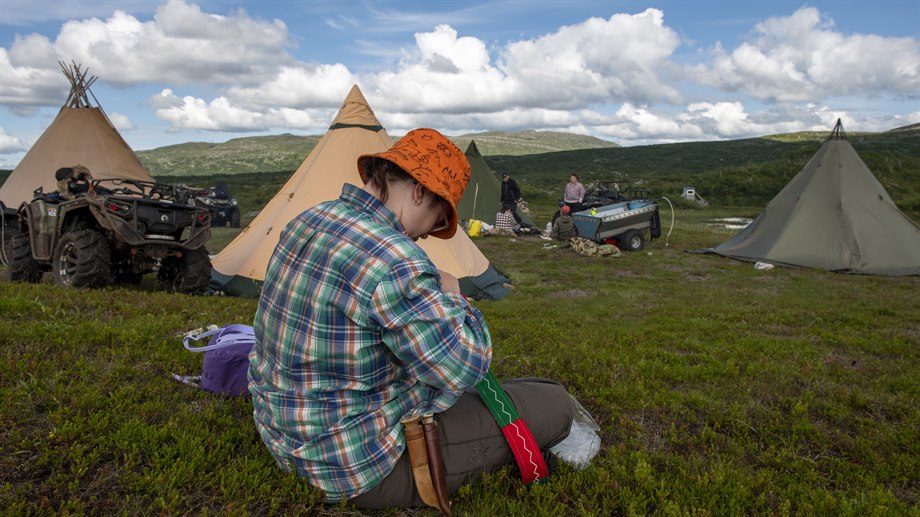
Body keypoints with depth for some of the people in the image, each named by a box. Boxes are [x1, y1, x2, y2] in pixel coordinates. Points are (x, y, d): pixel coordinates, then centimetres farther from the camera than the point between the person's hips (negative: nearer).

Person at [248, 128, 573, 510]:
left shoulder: (306, 221, 0)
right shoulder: (393, 261, -30)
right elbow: (466, 366, -24)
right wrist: (451, 297, -7)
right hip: (359, 466, -9)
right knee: (556, 405, -4)